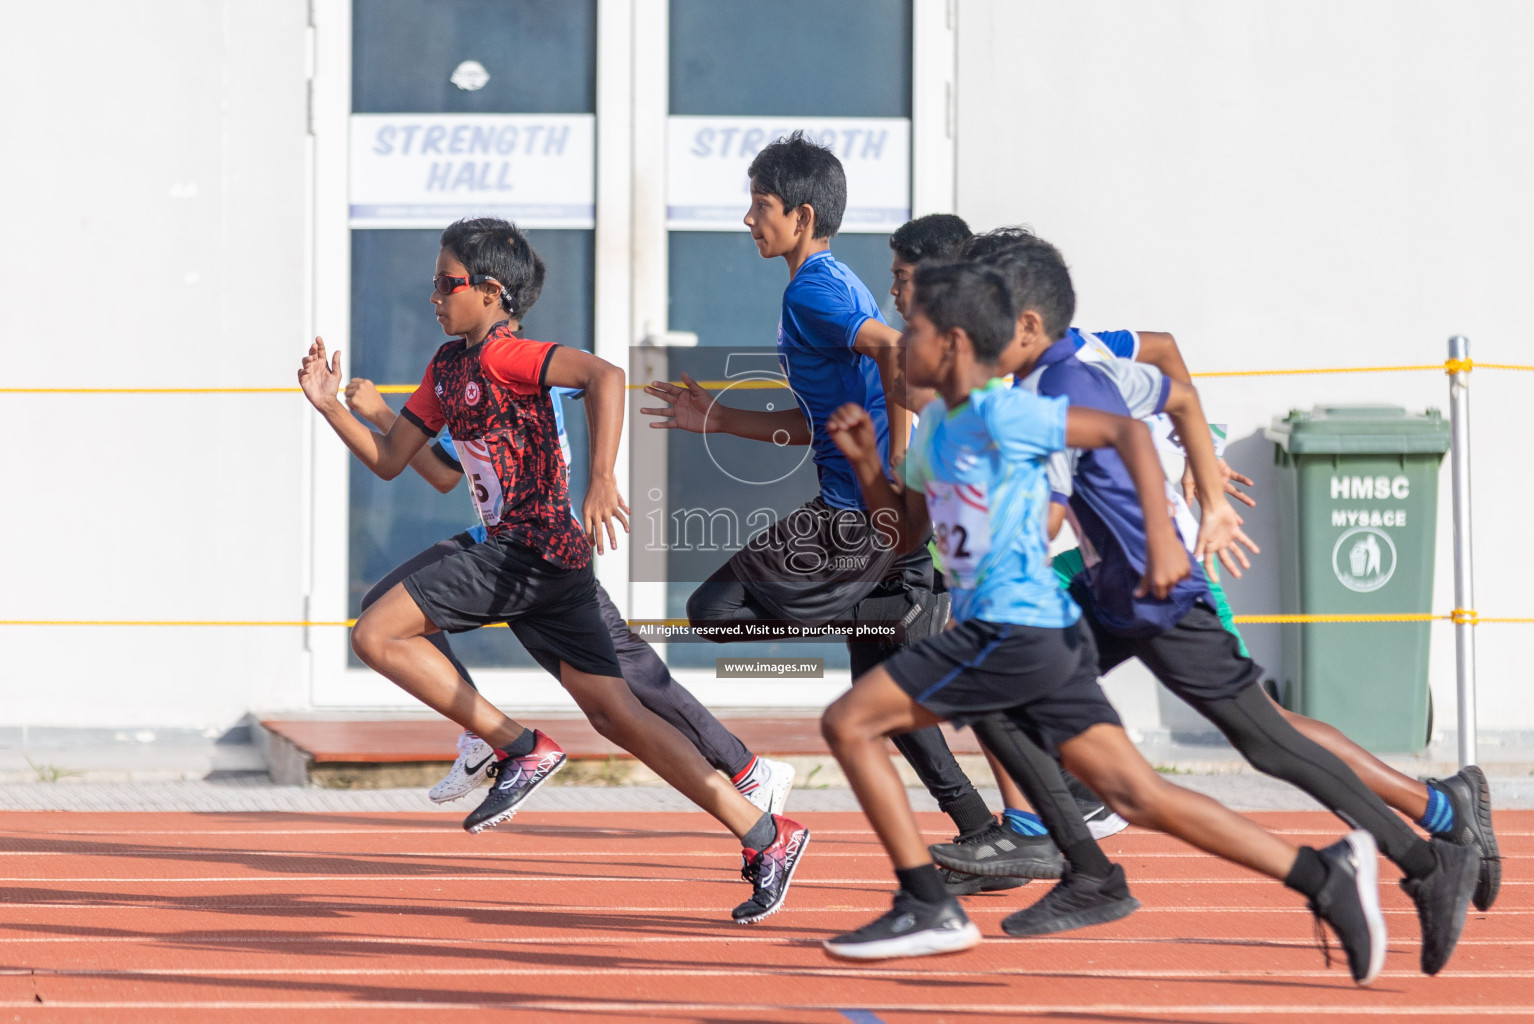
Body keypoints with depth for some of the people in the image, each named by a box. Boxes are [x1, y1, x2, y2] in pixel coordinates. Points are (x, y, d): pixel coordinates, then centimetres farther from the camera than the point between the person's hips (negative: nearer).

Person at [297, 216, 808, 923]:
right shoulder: (448, 364, 19)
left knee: (377, 635, -9)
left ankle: (520, 749, -4)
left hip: (529, 548, -9)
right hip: (524, 555, 9)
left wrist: (601, 480, -33)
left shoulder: (505, 355, -9)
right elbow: (389, 461, 24)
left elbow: (604, 375, -25)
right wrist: (330, 405, 12)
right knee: (615, 713, 5)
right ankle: (764, 836, 3)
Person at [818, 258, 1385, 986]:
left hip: (1016, 632, -9)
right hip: (1017, 637, 9)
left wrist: (1161, 539, -22)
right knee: (1135, 796, 3)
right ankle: (1324, 875, -1)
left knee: (848, 724, -6)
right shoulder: (937, 427, 17)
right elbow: (905, 532, 27)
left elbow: (1125, 431, -15)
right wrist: (864, 460, 11)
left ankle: (927, 909, -4)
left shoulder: (999, 415, -11)